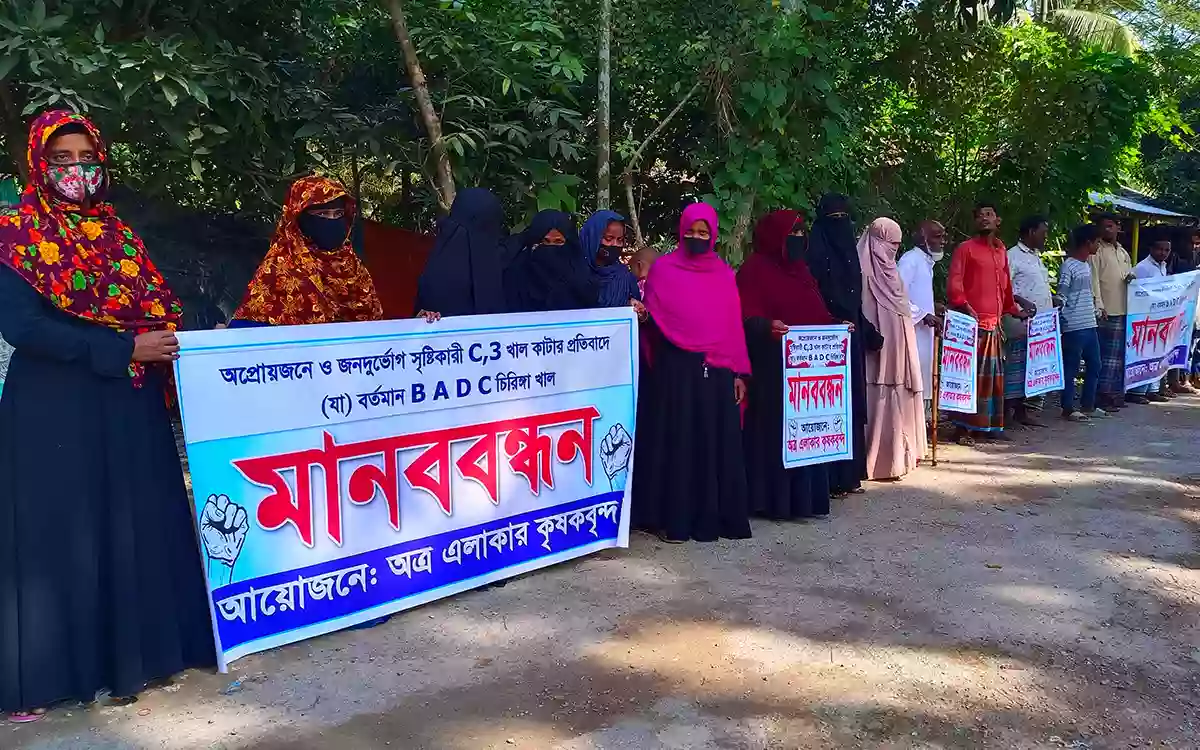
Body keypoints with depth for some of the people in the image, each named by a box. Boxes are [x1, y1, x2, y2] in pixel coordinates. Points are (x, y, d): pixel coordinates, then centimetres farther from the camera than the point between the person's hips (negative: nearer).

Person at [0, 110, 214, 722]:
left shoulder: (118, 234, 13)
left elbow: (158, 310, 12)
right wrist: (126, 348, -19)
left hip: (128, 407, 5)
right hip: (52, 412, -5)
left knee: (137, 528, 8)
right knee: (57, 535, 2)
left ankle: (137, 648, 21)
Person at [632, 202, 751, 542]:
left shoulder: (723, 273, 12)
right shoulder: (663, 269, 4)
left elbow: (734, 324, 10)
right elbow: (652, 318, 1)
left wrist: (738, 372, 5)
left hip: (717, 371, 3)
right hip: (677, 369, -3)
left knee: (717, 443, 4)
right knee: (678, 443, 0)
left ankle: (716, 515, 14)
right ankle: (674, 519, 7)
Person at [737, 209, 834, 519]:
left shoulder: (799, 269, 17)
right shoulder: (755, 269, -6)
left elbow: (816, 313, 23)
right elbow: (747, 316, -16)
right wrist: (767, 326, -33)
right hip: (772, 367, -8)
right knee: (775, 429, -5)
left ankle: (803, 496, 18)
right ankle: (774, 499, 3)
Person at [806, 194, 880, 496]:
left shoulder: (849, 250, 15)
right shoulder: (816, 252, -8)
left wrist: (869, 333, 18)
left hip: (850, 338, 8)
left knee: (850, 403, 10)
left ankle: (849, 473, 17)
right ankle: (831, 477, -3)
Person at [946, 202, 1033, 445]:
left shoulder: (1001, 250, 17)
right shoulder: (965, 248, -2)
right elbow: (953, 283, -12)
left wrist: (1014, 309, 22)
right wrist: (964, 307, -25)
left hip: (994, 324, 7)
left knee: (994, 376, 11)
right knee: (971, 375, -8)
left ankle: (992, 426, 20)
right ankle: (965, 428, -3)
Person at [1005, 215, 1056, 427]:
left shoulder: (1036, 257, 21)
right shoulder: (1013, 256, -8)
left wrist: (1053, 299, 13)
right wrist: (1022, 301, -27)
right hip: (1021, 323, -9)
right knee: (1016, 365, -7)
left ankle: (1023, 411, 17)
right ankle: (1009, 412, -3)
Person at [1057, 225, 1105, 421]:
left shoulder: (1087, 264, 15)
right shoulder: (1068, 266, -11)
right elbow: (1061, 296, -13)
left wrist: (1096, 308, 19)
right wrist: (1064, 320, -18)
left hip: (1090, 325, 9)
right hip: (1074, 327, -9)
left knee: (1095, 366, 14)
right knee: (1071, 369, -2)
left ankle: (1088, 405, 24)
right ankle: (1068, 409, 6)